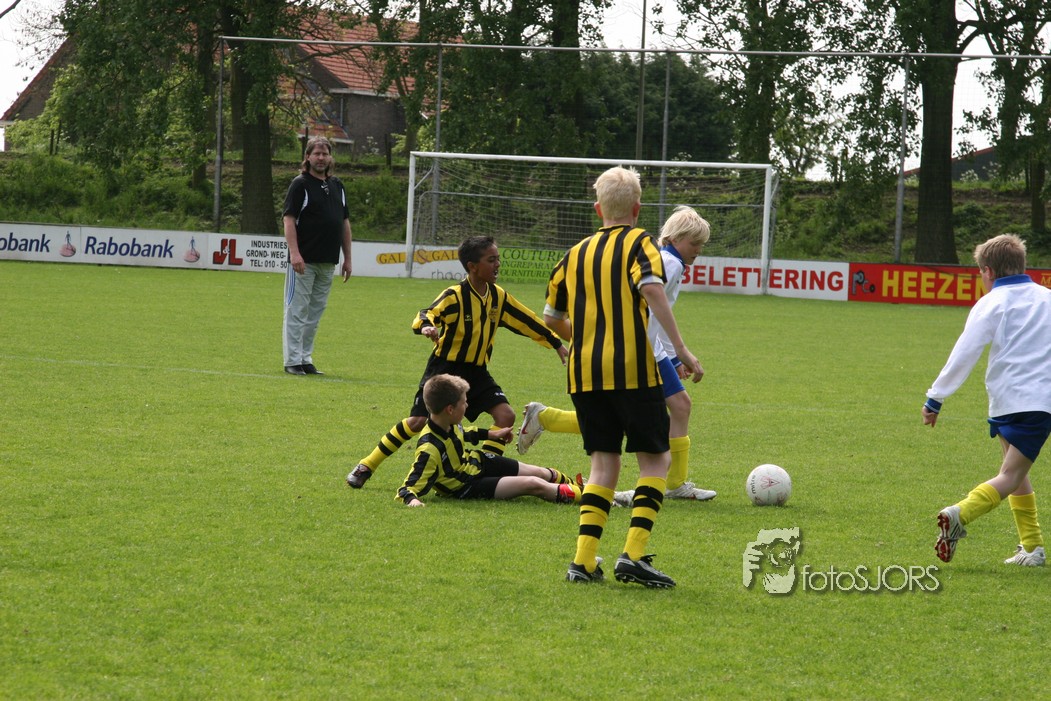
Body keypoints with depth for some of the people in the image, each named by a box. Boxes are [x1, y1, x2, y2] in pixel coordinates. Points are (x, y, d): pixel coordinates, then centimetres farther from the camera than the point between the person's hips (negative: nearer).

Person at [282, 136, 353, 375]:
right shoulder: (300, 184, -4)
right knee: (297, 311, -4)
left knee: (315, 313, 10)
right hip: (304, 261, -6)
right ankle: (293, 361, -2)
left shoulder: (337, 186, 15)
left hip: (328, 263, 6)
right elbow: (289, 220, -11)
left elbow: (345, 223, 19)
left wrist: (347, 258, 16)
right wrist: (294, 253, -21)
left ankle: (306, 359, 16)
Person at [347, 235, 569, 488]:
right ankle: (365, 467, 3)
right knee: (417, 421, -10)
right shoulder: (454, 296, -16)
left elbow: (528, 322, 12)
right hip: (445, 366, -5)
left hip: (476, 372, 5)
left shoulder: (499, 297, 2)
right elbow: (425, 316, -28)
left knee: (505, 415, -14)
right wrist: (426, 326, -52)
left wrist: (557, 345, 17)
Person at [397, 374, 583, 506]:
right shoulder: (429, 450, -38)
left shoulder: (449, 424, -12)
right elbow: (408, 487, -39)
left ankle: (574, 484, 45)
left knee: (540, 474, 17)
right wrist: (412, 499, -61)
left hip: (475, 463, 8)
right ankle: (580, 494, -1)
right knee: (533, 485, -15)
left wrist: (490, 434, 23)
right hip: (468, 487, -8)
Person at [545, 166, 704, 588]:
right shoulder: (638, 242, 1)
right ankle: (633, 554, -11)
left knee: (603, 462, 11)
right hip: (633, 369, -5)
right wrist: (680, 349, -20)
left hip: (583, 374, 5)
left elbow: (552, 318, 22)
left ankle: (584, 560, 1)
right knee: (656, 459, 4)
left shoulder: (576, 253, 16)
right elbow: (651, 288, -18)